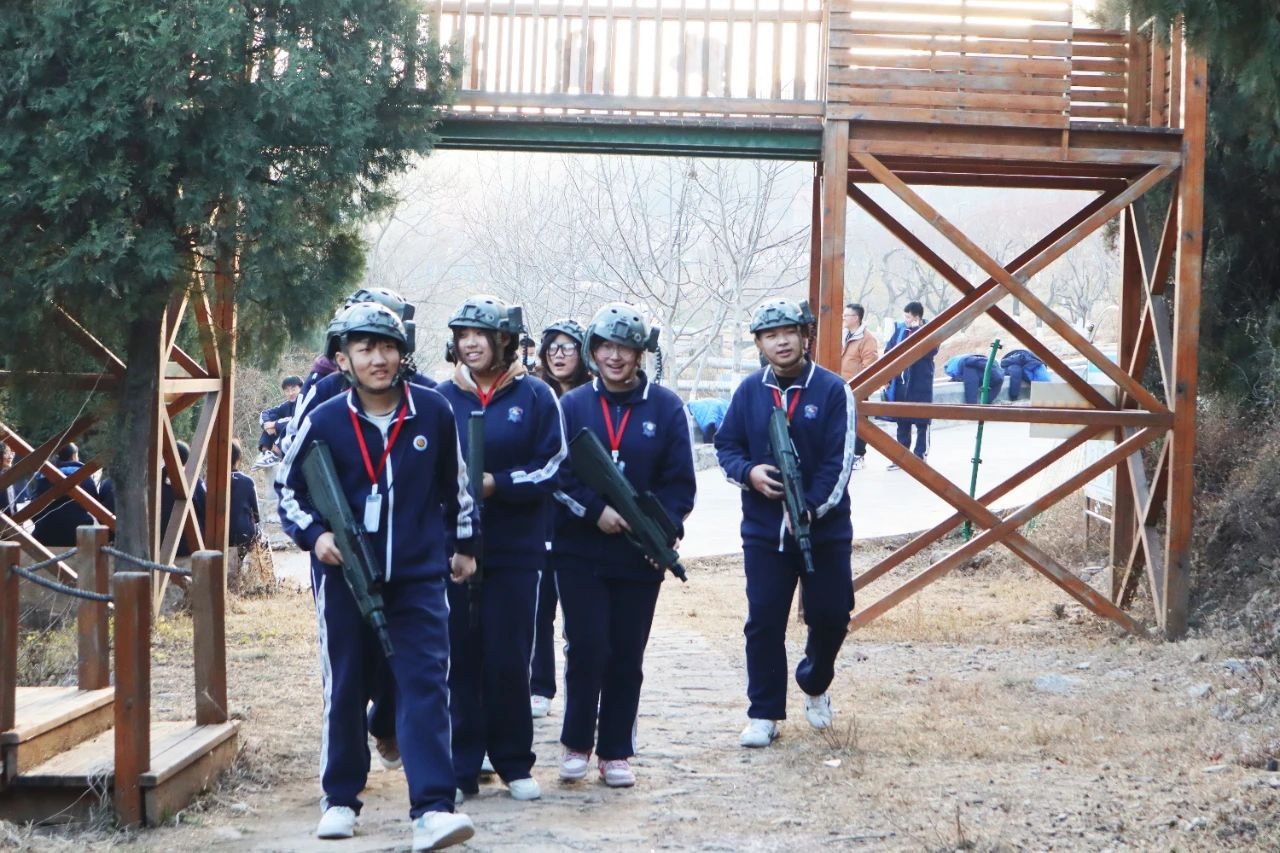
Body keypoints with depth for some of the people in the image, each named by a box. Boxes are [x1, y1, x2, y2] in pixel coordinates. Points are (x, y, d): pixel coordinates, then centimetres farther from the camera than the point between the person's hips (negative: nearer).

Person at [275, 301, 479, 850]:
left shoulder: (434, 413, -1)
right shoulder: (324, 421, -4)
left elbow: (455, 484, 13)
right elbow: (287, 486, 6)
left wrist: (465, 545, 18)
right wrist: (313, 534, -10)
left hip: (419, 577, 0)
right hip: (344, 578, 0)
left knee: (425, 685, -9)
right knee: (344, 689, 9)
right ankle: (340, 799, 24)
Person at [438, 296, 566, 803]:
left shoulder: (535, 397, 2)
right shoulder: (443, 398, 7)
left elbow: (551, 467, -3)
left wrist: (495, 484, -14)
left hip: (515, 549, -2)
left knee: (509, 658, 0)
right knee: (461, 656, 2)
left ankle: (514, 762, 13)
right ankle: (463, 765, 11)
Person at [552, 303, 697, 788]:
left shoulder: (665, 407, 2)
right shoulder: (572, 406, 2)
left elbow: (680, 482, 0)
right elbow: (557, 476, -2)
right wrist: (596, 512, -16)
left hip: (640, 556, 1)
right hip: (580, 551, -1)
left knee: (627, 656, 6)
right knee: (587, 648, -6)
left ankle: (616, 753, 17)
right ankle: (577, 744, 11)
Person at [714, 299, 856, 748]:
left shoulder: (832, 390, -5)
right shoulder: (749, 391, 3)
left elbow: (839, 460, -10)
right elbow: (726, 447, 9)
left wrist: (811, 508, -20)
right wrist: (748, 471, -13)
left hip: (825, 530, -1)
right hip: (763, 531, 1)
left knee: (830, 617, 7)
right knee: (763, 623, 0)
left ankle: (815, 686, 35)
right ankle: (764, 714, 9)